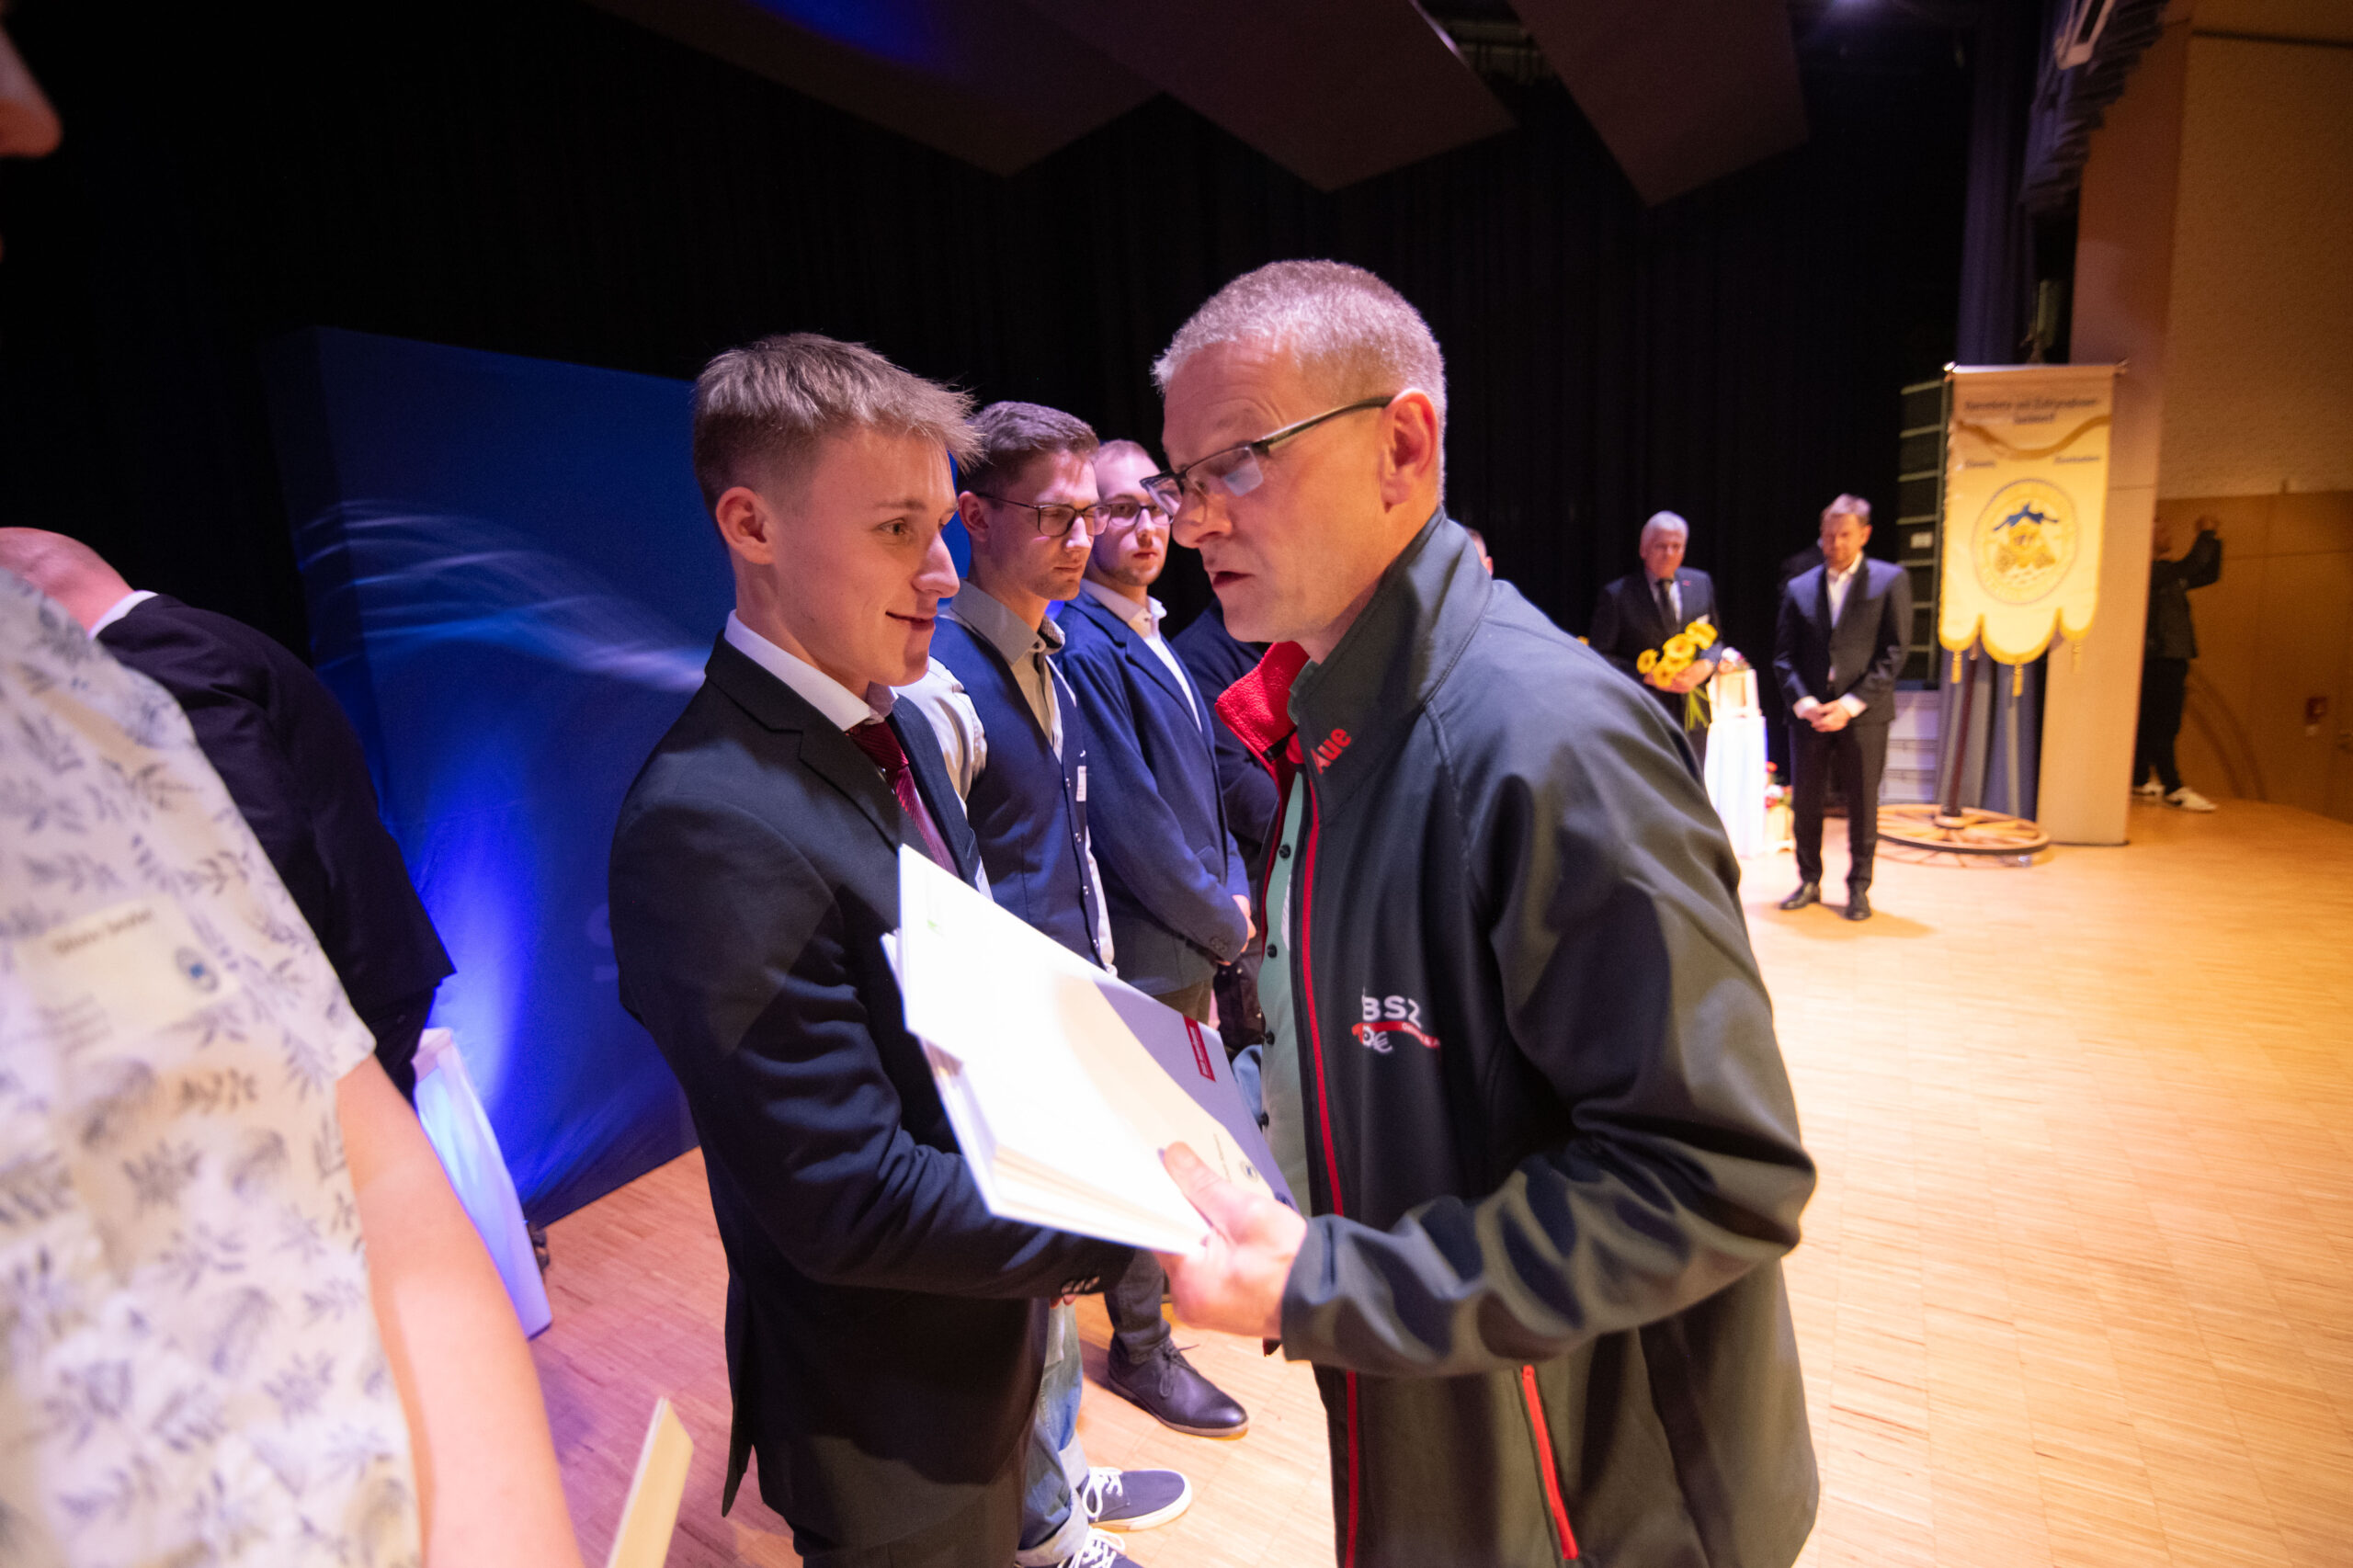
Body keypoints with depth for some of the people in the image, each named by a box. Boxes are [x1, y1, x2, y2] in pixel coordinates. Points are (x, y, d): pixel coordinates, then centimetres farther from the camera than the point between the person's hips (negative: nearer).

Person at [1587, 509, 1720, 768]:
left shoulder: (1702, 584, 9)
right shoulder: (1616, 595, -6)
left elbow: (1716, 639, 16)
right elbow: (1599, 657, -6)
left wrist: (1706, 665, -7)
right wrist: (1646, 675, -18)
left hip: (1692, 714, 5)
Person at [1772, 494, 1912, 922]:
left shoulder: (1891, 580, 3)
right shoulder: (1799, 588, 10)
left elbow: (1893, 653, -3)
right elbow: (1784, 656, 6)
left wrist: (1850, 704, -13)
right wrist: (1803, 702, -9)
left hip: (1863, 714, -2)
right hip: (1809, 712, 2)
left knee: (1863, 803, 4)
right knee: (1804, 800, 6)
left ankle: (1859, 887, 18)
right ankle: (1809, 881, 21)